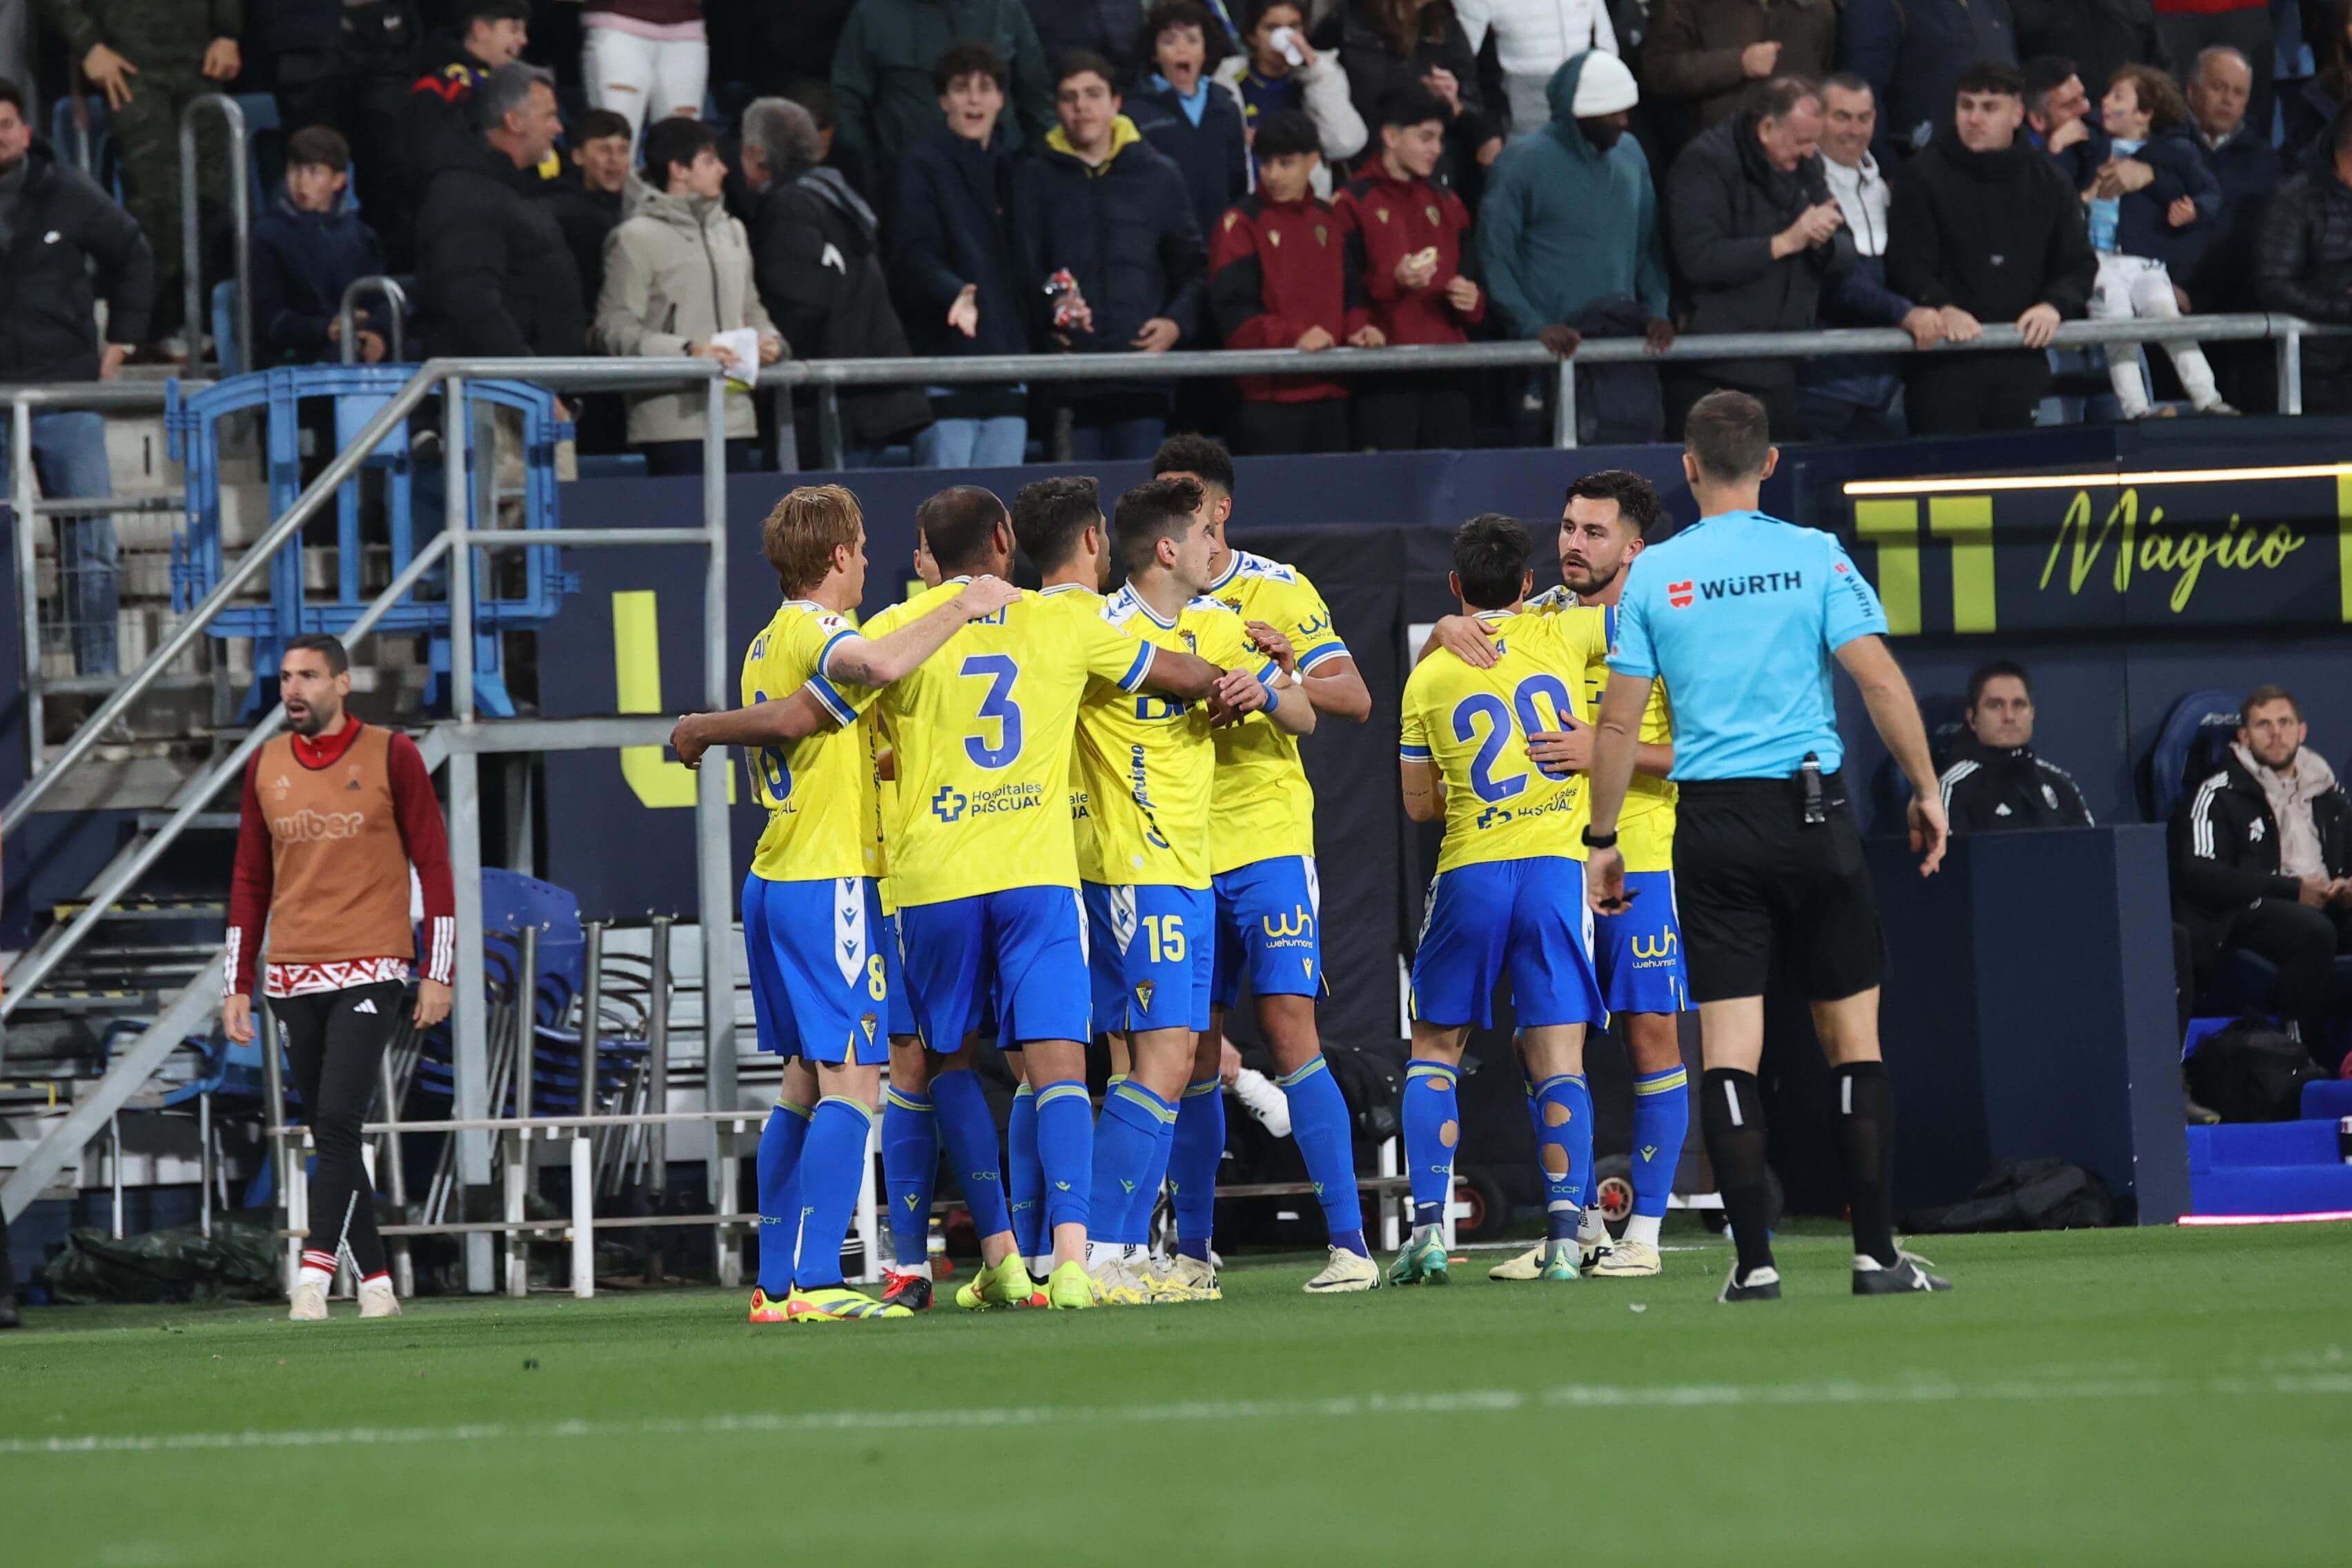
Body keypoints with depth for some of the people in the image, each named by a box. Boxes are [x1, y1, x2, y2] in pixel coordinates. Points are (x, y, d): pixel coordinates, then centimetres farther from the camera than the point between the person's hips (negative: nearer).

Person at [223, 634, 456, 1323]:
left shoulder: (391, 756, -1)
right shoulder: (266, 767, 11)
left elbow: (433, 865, 0)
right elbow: (251, 881, 15)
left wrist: (438, 973, -5)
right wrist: (237, 986, 10)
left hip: (370, 973, -5)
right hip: (292, 977, 5)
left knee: (337, 1123, -17)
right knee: (330, 1137, 4)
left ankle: (315, 1269, -22)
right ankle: (374, 1281, 9)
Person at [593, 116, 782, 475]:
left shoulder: (732, 231, 20)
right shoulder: (637, 238, -4)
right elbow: (613, 330, -9)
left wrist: (768, 339, 6)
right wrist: (686, 352, -20)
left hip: (734, 416, 7)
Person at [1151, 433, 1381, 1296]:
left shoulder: (1276, 589, -2)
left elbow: (1354, 698, -7)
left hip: (1266, 841, -4)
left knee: (1289, 1030, -11)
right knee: (1190, 1053, 6)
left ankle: (1349, 1242, -11)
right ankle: (1191, 1250, 15)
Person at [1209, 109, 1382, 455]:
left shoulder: (1334, 223, 14)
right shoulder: (1241, 225, -2)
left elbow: (1352, 295, 19)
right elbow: (1233, 312, -10)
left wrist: (1358, 327, -4)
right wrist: (1293, 336, -23)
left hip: (1329, 392, 5)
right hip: (1266, 396, -5)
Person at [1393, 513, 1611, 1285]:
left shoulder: (1428, 679, 4)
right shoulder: (1560, 638, 2)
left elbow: (1420, 803, 11)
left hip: (1470, 873, 0)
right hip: (1557, 866, 0)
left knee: (1434, 1050, 13)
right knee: (1558, 1058, 2)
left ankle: (1429, 1229, 1)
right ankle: (1563, 1235, -9)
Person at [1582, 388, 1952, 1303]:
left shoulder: (1651, 576, 3)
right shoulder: (1814, 558, 0)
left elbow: (1619, 722, 3)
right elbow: (1881, 683, -7)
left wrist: (1601, 838, 11)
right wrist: (1925, 790, 2)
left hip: (1711, 822, 1)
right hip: (1811, 811, -1)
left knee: (1729, 1043, -1)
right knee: (1851, 1030, 6)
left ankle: (1754, 1260, -7)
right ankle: (1875, 1252, 4)